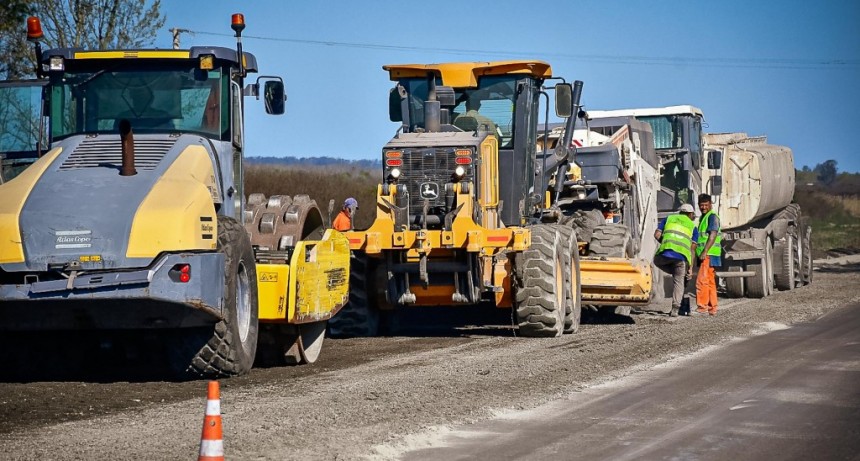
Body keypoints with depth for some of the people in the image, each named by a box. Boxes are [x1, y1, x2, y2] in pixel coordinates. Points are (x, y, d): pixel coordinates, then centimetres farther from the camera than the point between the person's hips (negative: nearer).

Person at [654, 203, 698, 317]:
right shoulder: (692, 226, 23)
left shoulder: (669, 219, 24)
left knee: (657, 260, 33)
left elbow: (657, 235, 13)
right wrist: (690, 268, 15)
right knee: (679, 281, 11)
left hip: (665, 253, 0)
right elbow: (692, 248, 16)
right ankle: (675, 309, 1)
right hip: (682, 256, 1)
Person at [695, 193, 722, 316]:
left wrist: (704, 252, -23)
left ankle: (702, 306, -16)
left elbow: (713, 235, -18)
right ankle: (712, 308, 13)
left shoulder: (712, 217, -9)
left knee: (702, 280, -15)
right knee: (710, 281, 11)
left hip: (709, 254, -10)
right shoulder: (702, 217, 21)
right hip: (704, 255, 10)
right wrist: (701, 253, 22)